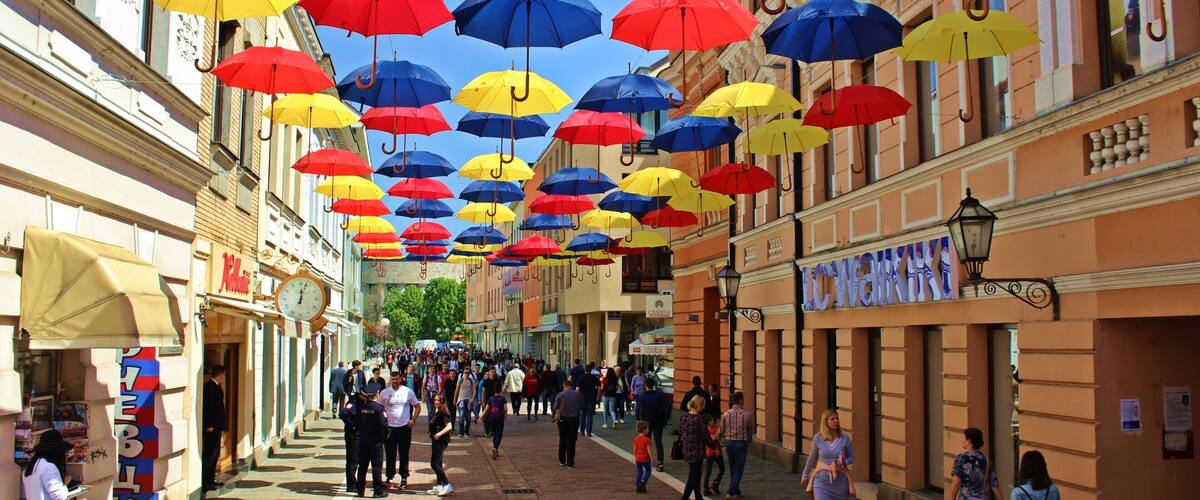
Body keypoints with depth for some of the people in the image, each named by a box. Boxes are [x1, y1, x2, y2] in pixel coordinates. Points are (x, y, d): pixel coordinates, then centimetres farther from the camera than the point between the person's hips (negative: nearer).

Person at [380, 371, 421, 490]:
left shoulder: (408, 392, -1)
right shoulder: (384, 393, 2)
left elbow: (417, 406, 5)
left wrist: (413, 420, -7)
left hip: (404, 427, -1)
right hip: (389, 427, 1)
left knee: (404, 454, 6)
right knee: (390, 455, 7)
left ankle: (404, 478, 14)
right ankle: (390, 478, 16)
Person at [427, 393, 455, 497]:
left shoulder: (443, 413, -16)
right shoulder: (435, 412, 11)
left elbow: (449, 426, -24)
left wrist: (439, 434, -30)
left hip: (441, 441, -9)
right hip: (435, 441, 9)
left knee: (434, 464, -10)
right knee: (438, 464, 14)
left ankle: (447, 486, -6)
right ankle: (439, 486, 23)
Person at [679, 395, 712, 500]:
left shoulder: (683, 417, 0)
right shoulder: (699, 419, -19)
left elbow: (681, 433, 8)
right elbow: (705, 436, -12)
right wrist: (708, 444, 6)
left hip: (686, 450, 7)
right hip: (697, 451, -7)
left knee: (696, 475, 21)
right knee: (693, 477, 2)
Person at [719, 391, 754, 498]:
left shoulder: (726, 414, -8)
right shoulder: (747, 415, -12)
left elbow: (721, 431, 1)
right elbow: (751, 431, 0)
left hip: (729, 443, 3)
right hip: (742, 443, -3)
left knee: (732, 468, 19)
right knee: (739, 469, 8)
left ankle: (736, 490, 30)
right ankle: (731, 491, 3)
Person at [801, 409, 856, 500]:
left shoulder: (845, 438, -4)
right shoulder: (818, 438, -5)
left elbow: (851, 457, 6)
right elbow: (811, 458, 8)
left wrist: (843, 463, -16)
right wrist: (804, 475, 17)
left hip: (840, 481, 1)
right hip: (822, 481, -1)